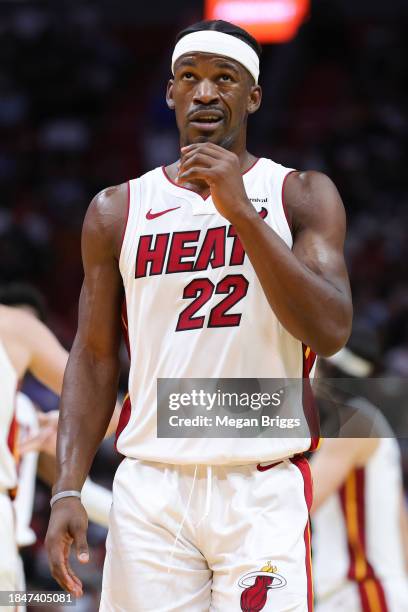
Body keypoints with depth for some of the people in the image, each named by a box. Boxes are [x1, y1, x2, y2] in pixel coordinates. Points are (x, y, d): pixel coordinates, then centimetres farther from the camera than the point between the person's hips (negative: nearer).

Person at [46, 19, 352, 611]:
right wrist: (67, 490, -2)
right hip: (150, 490, 2)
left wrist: (241, 212, -17)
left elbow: (330, 333, -10)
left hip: (263, 493, -1)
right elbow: (95, 356, 9)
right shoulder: (117, 211, 9)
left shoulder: (301, 196, 3)